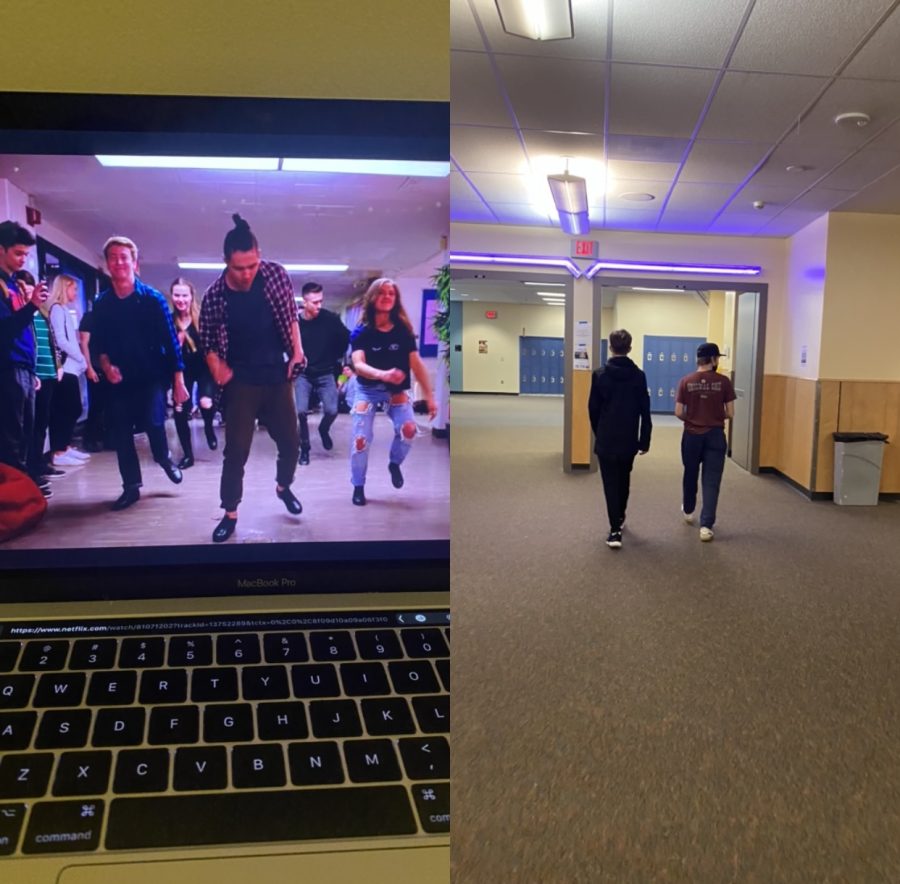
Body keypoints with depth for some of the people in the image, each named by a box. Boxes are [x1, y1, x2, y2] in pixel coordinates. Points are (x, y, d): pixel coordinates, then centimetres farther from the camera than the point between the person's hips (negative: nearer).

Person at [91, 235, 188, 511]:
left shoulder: (152, 299, -6)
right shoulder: (101, 304, 3)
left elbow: (170, 341, -6)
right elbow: (99, 343, 10)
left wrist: (178, 381, -10)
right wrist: (106, 365, -11)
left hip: (152, 375, -3)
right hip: (119, 379, 4)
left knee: (152, 421, -20)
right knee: (120, 433, 3)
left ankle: (164, 459, 14)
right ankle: (131, 486, 18)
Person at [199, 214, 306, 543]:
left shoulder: (276, 275, -9)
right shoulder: (215, 295, -13)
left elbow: (290, 315, 7)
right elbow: (207, 339, 2)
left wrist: (296, 351, 0)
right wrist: (218, 369, -12)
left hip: (278, 377, 2)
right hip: (242, 383, -2)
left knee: (291, 442, 11)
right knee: (236, 451, -1)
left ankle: (283, 487, 40)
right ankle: (230, 514, 14)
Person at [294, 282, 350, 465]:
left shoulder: (330, 319, -11)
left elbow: (345, 337, 6)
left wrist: (337, 357, 9)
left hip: (325, 373, 1)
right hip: (302, 374, 0)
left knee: (332, 410, -11)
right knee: (300, 411, -15)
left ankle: (323, 430, 26)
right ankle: (304, 447, 8)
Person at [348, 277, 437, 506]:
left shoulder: (403, 329, -7)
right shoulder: (362, 332, -12)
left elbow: (416, 364, -4)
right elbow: (358, 365, -25)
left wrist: (430, 396, -5)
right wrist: (383, 374, -45)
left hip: (396, 390, 1)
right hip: (368, 390, -1)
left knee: (408, 429, -23)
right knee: (361, 439, -7)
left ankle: (394, 464, 10)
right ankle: (358, 487, 16)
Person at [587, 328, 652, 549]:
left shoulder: (600, 374, -7)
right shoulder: (639, 375, -4)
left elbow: (593, 408, -2)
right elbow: (645, 411, -3)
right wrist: (645, 440, 4)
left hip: (606, 439, -2)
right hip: (629, 439, 2)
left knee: (611, 483, 1)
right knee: (623, 480, 21)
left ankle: (615, 530, -6)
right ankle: (620, 518, 37)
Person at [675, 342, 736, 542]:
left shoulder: (686, 381, -5)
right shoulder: (723, 382, -8)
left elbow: (678, 413, -6)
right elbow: (730, 413, -6)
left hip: (692, 435, 2)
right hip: (715, 435, -2)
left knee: (690, 475, 21)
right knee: (711, 481, 2)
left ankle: (688, 511, 41)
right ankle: (706, 526, -3)